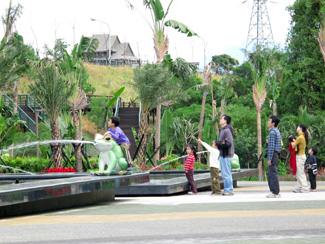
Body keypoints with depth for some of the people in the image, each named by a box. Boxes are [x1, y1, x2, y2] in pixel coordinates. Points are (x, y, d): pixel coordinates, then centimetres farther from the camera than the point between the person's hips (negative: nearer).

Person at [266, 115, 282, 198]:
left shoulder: (273, 132, -14)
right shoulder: (277, 131, 16)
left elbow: (271, 146, -19)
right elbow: (277, 144, 22)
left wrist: (269, 159, -19)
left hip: (273, 154, -10)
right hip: (276, 154, 10)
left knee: (273, 174, -7)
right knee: (270, 174, 15)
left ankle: (275, 193, -6)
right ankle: (276, 192, 18)